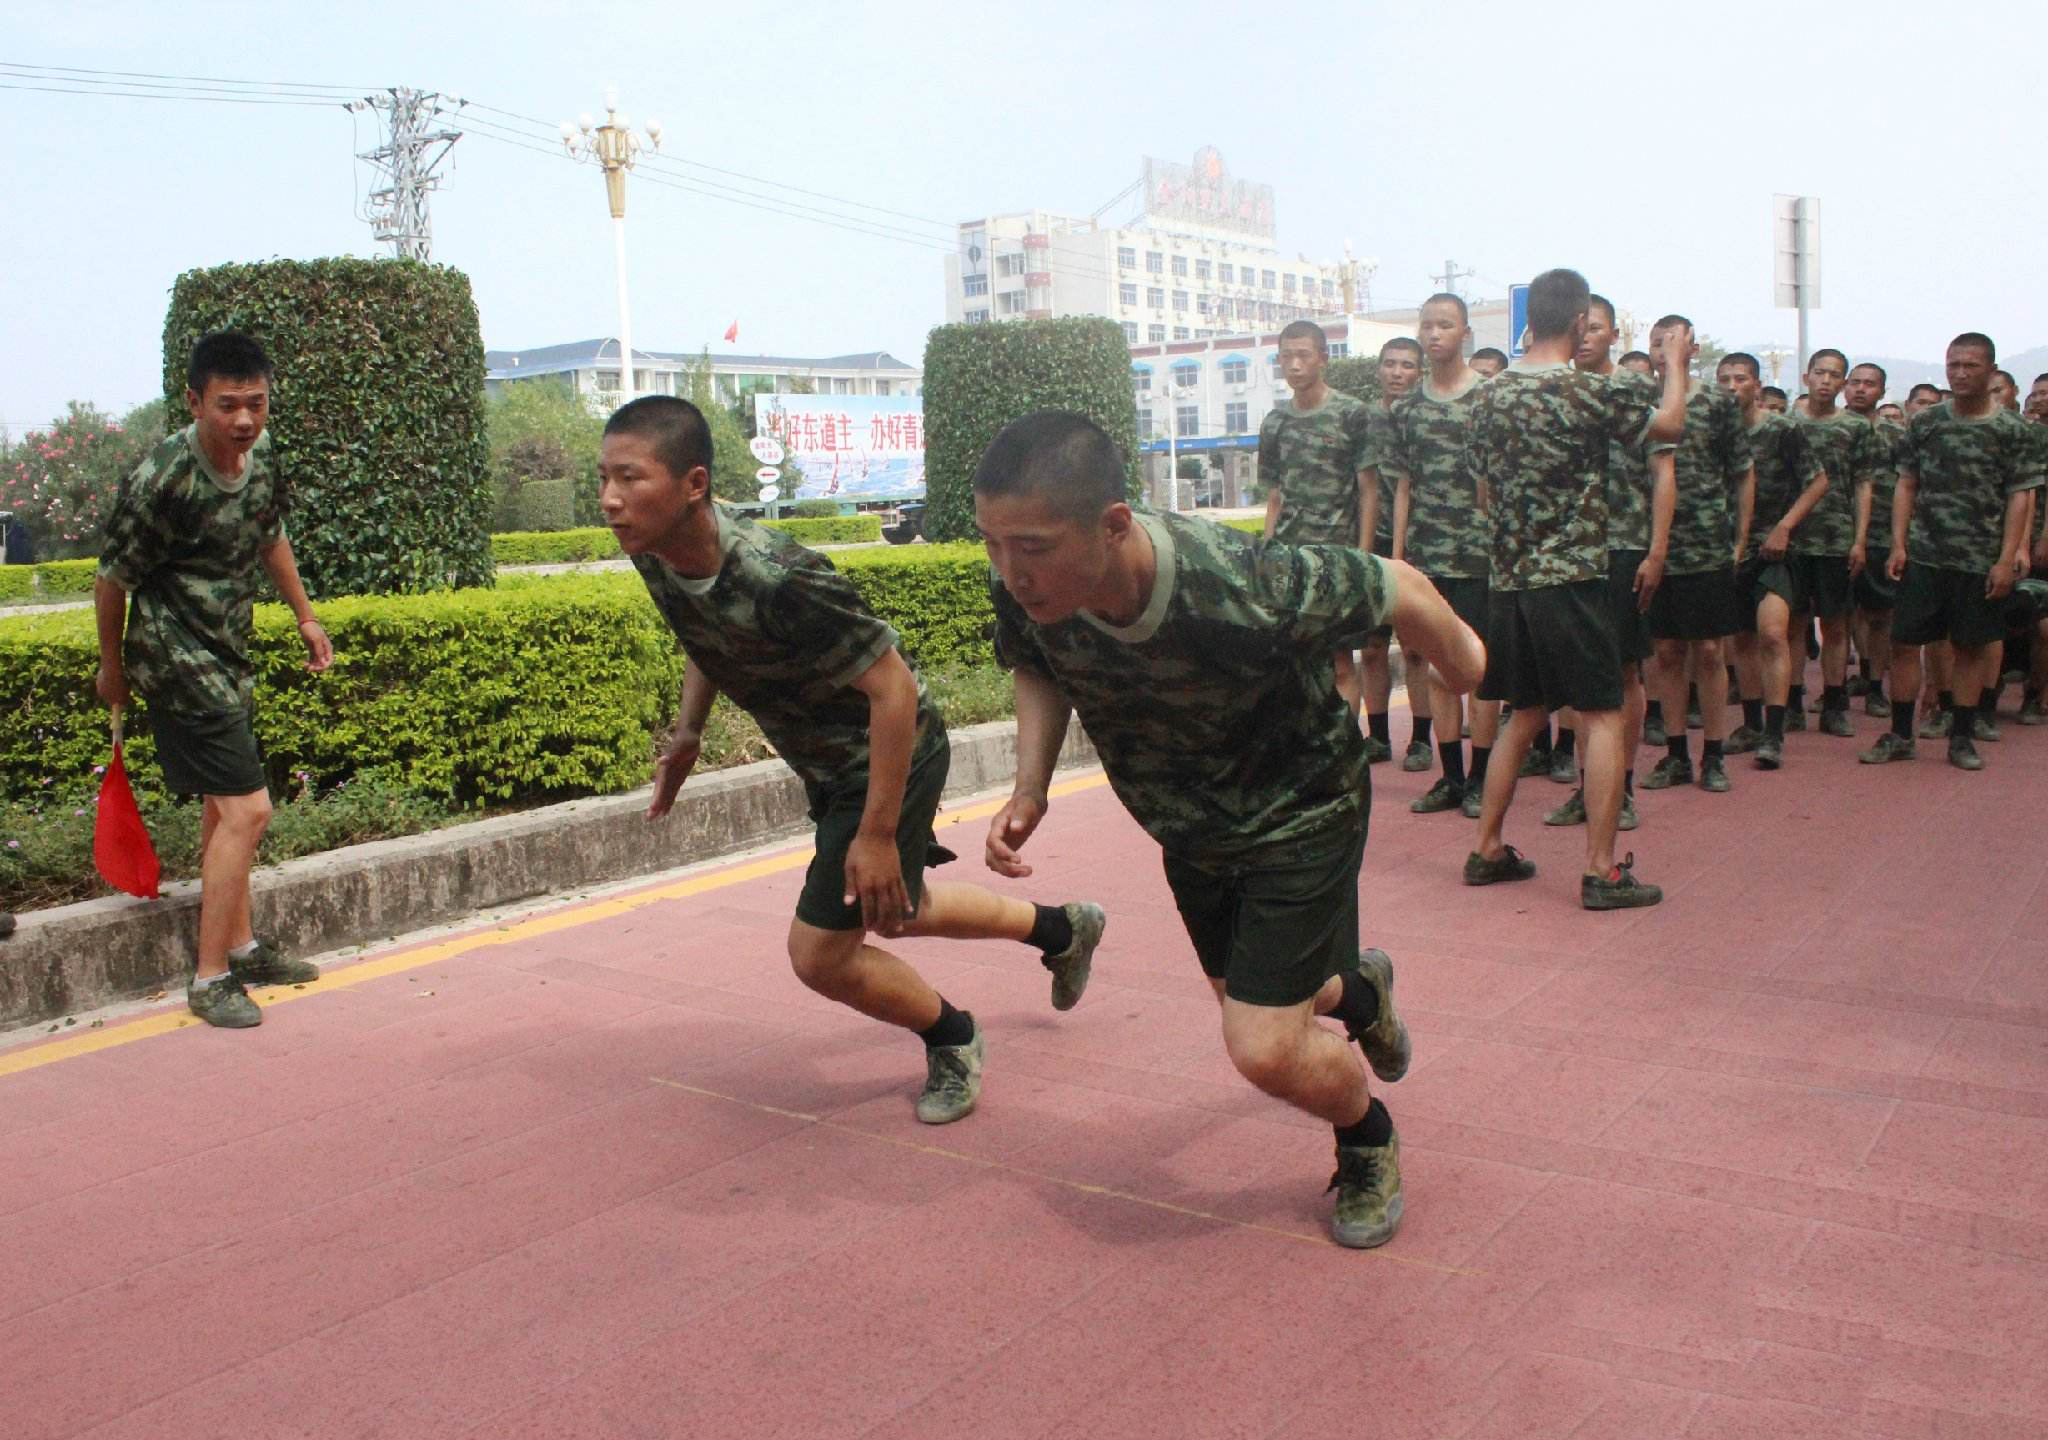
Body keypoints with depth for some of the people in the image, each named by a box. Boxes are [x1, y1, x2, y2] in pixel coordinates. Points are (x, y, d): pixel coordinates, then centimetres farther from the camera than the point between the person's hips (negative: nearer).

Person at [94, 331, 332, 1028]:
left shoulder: (260, 454, -2)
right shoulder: (161, 479, -24)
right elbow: (114, 577, -12)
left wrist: (305, 617, 23)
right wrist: (113, 668, 0)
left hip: (227, 657, 8)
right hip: (180, 663, -8)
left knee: (223, 805, 17)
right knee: (246, 809, -11)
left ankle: (240, 947, 31)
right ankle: (210, 979, -1)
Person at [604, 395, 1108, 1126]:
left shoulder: (776, 580, -38)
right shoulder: (655, 557, -12)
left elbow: (893, 687, -32)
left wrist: (876, 834, -29)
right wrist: (687, 731, -2)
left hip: (891, 759, -9)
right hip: (828, 765, 9)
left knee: (820, 955, -6)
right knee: (896, 913, 27)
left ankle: (952, 1038, 24)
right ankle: (1062, 929, 50)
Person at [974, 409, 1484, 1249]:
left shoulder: (1239, 590, -42)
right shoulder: (1025, 592, -27)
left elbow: (1395, 589, -21)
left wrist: (1459, 660, -1)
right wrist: (1030, 787, -16)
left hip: (1298, 809, -5)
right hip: (1189, 828, 6)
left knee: (1264, 1050, -12)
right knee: (1250, 1006, 24)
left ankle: (1369, 1142, 23)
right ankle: (1356, 989, 59)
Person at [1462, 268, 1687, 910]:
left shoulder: (1489, 394, 6)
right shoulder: (1590, 392, -10)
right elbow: (1669, 426, 7)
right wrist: (1677, 360, 22)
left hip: (1507, 579, 6)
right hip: (1573, 575, -6)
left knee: (1524, 714, 17)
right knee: (1601, 717, 0)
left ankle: (1487, 850, 21)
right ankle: (1601, 872, -1)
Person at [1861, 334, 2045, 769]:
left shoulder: (2013, 431, -1)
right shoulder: (1925, 422, 5)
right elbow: (1906, 486, 8)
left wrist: (2007, 560, -9)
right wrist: (1898, 545, 0)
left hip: (1980, 562, -1)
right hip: (1923, 556, 1)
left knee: (1971, 648, 7)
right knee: (1903, 643, 1)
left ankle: (1960, 738, 18)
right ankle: (1899, 735, 12)